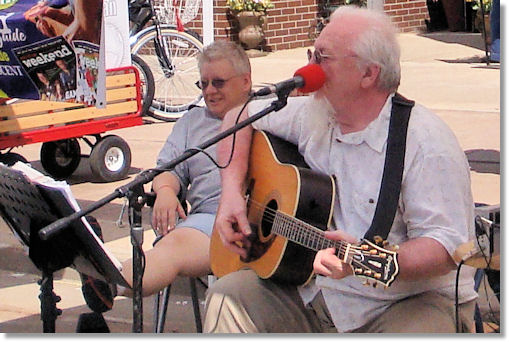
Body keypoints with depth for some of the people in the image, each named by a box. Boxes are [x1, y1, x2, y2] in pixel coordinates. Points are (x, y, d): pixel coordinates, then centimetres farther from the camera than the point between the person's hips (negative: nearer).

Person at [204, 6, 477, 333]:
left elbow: (446, 247, -22)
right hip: (313, 292, 6)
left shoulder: (427, 143, -17)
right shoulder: (311, 114, 5)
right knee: (228, 295, -13)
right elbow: (241, 116, 20)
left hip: (412, 301, -6)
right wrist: (232, 191, 4)